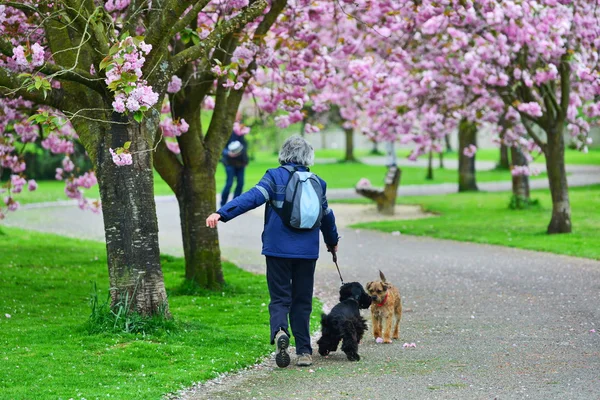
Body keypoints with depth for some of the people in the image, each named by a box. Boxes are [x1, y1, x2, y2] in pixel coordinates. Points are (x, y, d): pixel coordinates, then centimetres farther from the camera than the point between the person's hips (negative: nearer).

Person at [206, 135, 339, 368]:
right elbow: (327, 215, 22)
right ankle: (304, 351, 10)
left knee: (279, 298, 3)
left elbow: (252, 198, -17)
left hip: (278, 249, -2)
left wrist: (222, 214, -25)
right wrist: (332, 241, 40)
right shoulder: (317, 183, 10)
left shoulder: (276, 177, -2)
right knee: (302, 301, 12)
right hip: (307, 252, 2)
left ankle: (279, 331, -27)